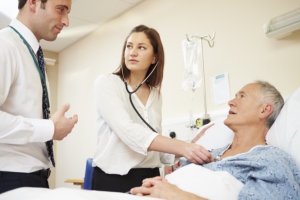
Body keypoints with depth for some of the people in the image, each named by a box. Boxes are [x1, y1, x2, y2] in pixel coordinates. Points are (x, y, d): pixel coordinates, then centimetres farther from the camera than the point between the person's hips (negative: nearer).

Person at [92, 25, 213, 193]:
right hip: (113, 178, -4)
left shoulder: (156, 93, 10)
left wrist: (192, 150, -3)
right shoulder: (106, 83, -6)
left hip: (149, 178, 5)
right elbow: (127, 130, -23)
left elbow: (157, 149, 11)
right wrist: (181, 147, -31)